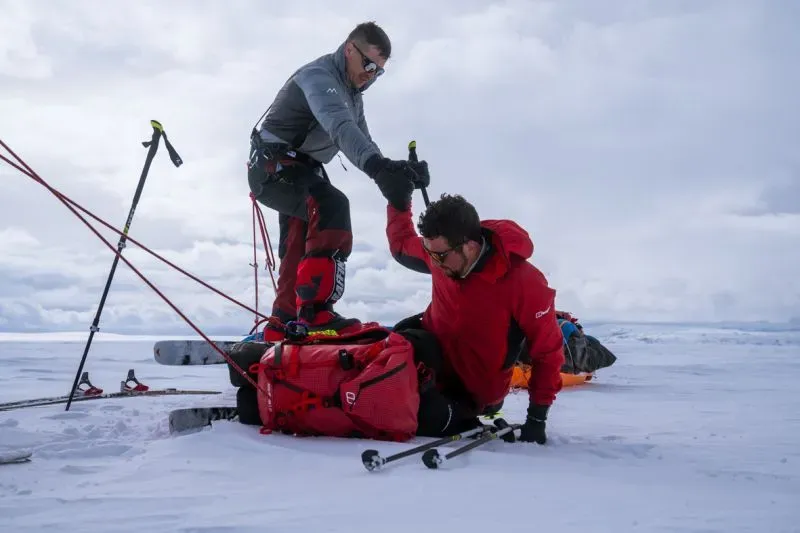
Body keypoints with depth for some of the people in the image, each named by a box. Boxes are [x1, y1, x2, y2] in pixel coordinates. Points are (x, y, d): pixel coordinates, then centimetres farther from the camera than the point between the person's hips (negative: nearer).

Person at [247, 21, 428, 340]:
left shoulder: (352, 96, 14)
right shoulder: (319, 76, -20)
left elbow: (364, 142, 7)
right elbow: (340, 128, -39)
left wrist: (396, 171, -14)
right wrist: (379, 167, -57)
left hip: (301, 171, 11)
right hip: (274, 166, -11)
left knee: (298, 252, 15)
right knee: (331, 205, -33)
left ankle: (282, 327, 29)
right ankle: (316, 313, -41)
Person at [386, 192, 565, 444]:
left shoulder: (525, 285, -28)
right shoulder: (442, 249, -13)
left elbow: (548, 353, -17)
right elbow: (402, 246, 12)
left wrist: (537, 419, -14)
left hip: (474, 389, -4)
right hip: (434, 347, 4)